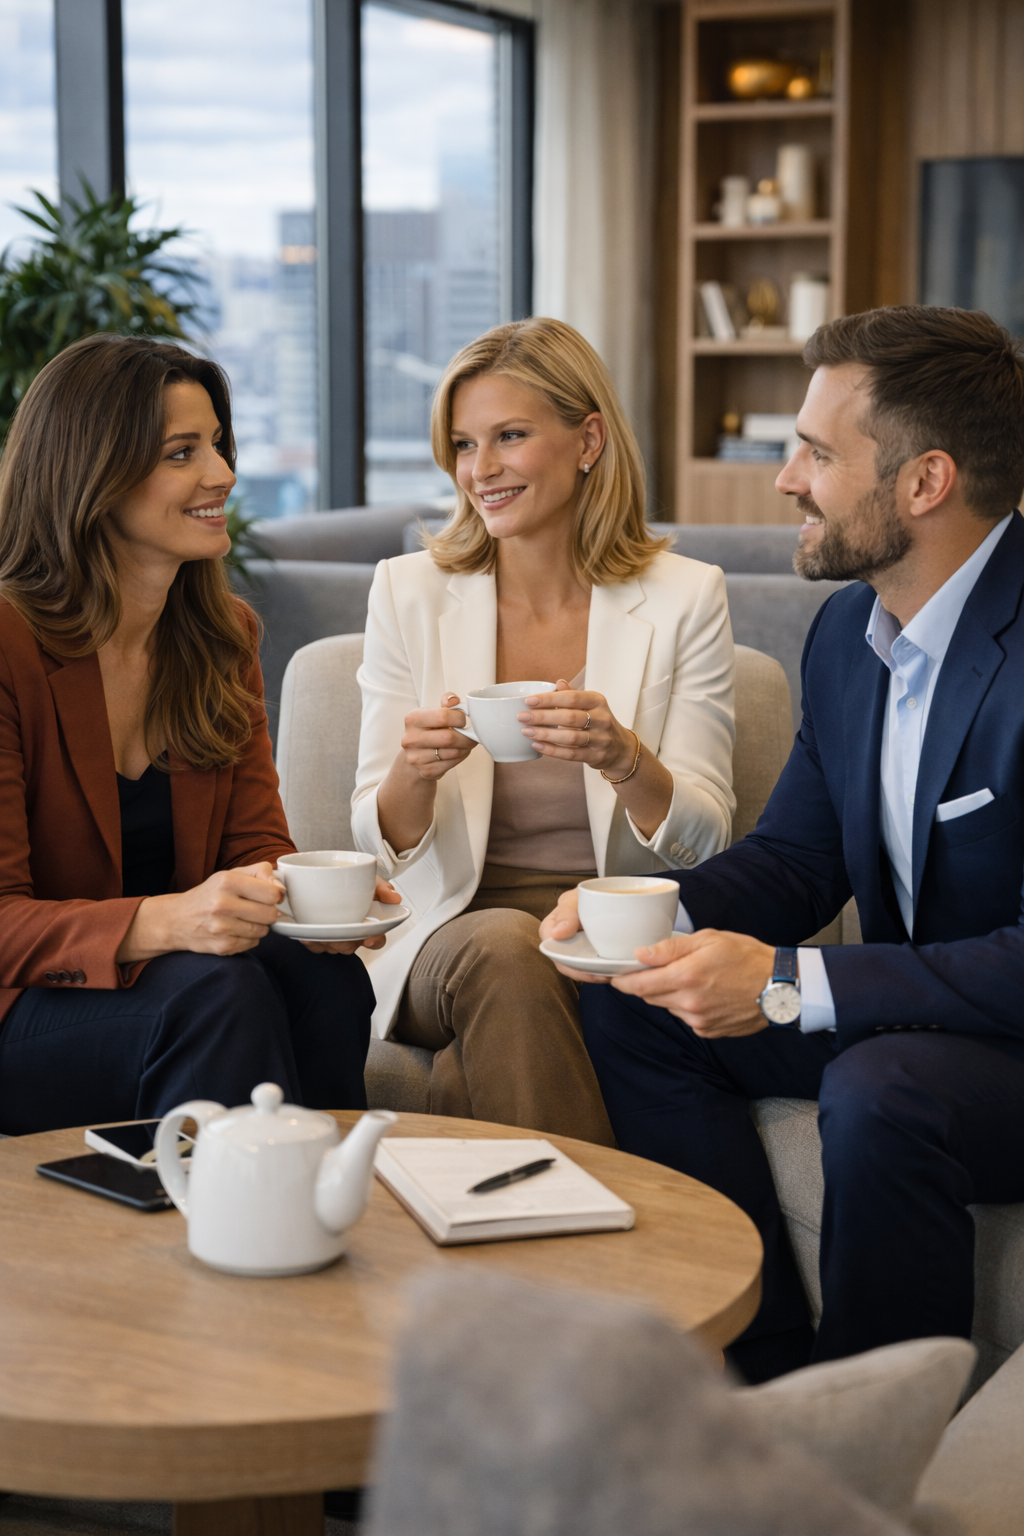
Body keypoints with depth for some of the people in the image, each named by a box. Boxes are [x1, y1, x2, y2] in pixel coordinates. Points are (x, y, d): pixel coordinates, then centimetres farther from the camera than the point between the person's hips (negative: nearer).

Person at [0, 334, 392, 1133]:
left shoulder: (222, 635, 9)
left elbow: (257, 841, 5)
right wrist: (167, 921, -35)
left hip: (165, 970, 6)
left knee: (327, 976, -25)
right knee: (219, 994, -33)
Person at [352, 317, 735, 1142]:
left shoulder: (684, 596, 1)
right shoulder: (409, 593, 4)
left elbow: (704, 841, -3)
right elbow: (383, 842, 3)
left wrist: (625, 760, -24)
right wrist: (415, 770, -21)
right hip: (455, 933, 2)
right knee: (504, 947, -33)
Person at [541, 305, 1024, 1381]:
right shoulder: (850, 625, 4)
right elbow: (796, 852, 11)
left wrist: (789, 984, -29)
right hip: (909, 1014, 9)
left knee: (879, 1090, -35)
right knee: (629, 1006, -2)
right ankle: (765, 1380, 2)